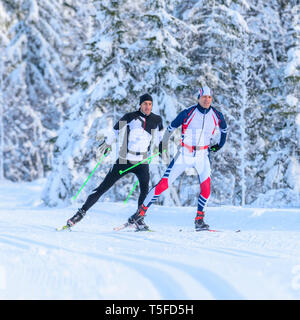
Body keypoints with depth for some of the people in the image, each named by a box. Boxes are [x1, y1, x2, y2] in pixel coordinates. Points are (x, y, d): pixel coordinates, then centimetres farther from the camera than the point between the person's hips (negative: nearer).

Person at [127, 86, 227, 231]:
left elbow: (224, 128, 22)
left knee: (206, 185, -19)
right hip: (184, 154, -3)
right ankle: (139, 215, -2)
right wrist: (164, 144, 8)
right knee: (164, 184, -7)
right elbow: (171, 127, 2)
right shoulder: (187, 113, -12)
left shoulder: (216, 115, -2)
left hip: (202, 155, 3)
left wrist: (220, 144, 24)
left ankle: (199, 220, -4)